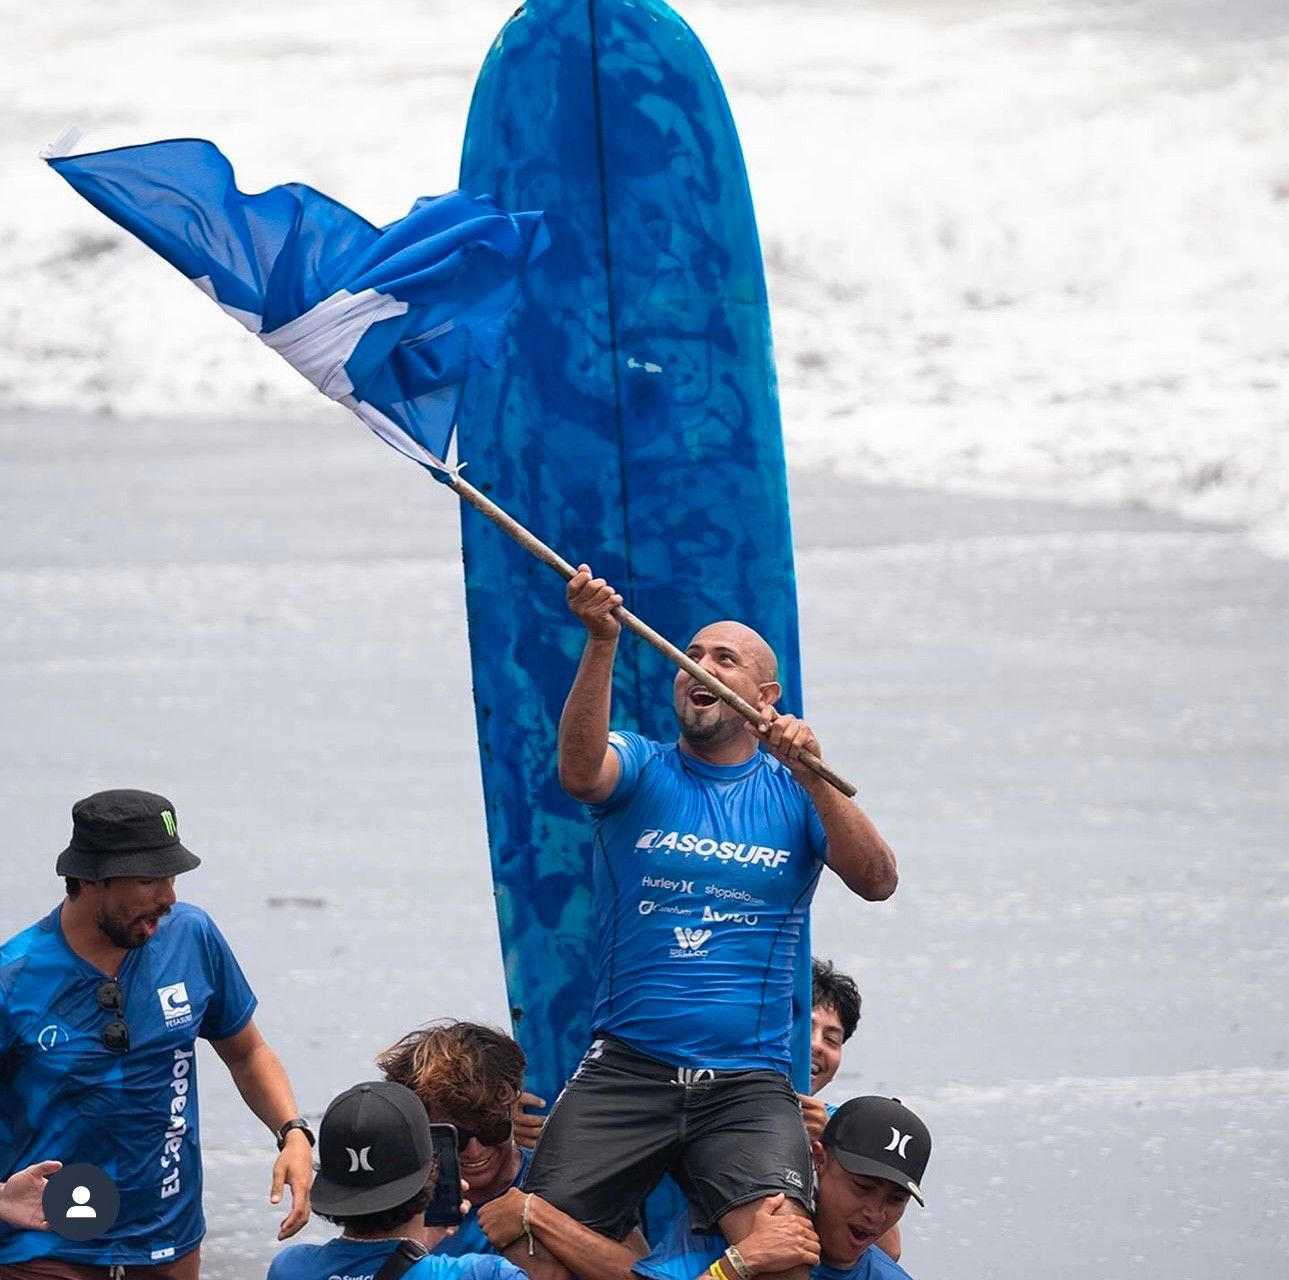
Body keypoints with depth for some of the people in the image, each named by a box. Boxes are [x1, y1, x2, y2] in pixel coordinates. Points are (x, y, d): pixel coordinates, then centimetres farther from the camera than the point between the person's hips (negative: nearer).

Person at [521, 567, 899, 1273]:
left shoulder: (793, 792, 10)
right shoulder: (641, 769, 9)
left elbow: (877, 882, -5)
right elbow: (579, 772, -15)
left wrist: (808, 773, -18)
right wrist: (601, 644, -30)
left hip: (748, 1083, 0)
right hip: (625, 1069, 1)